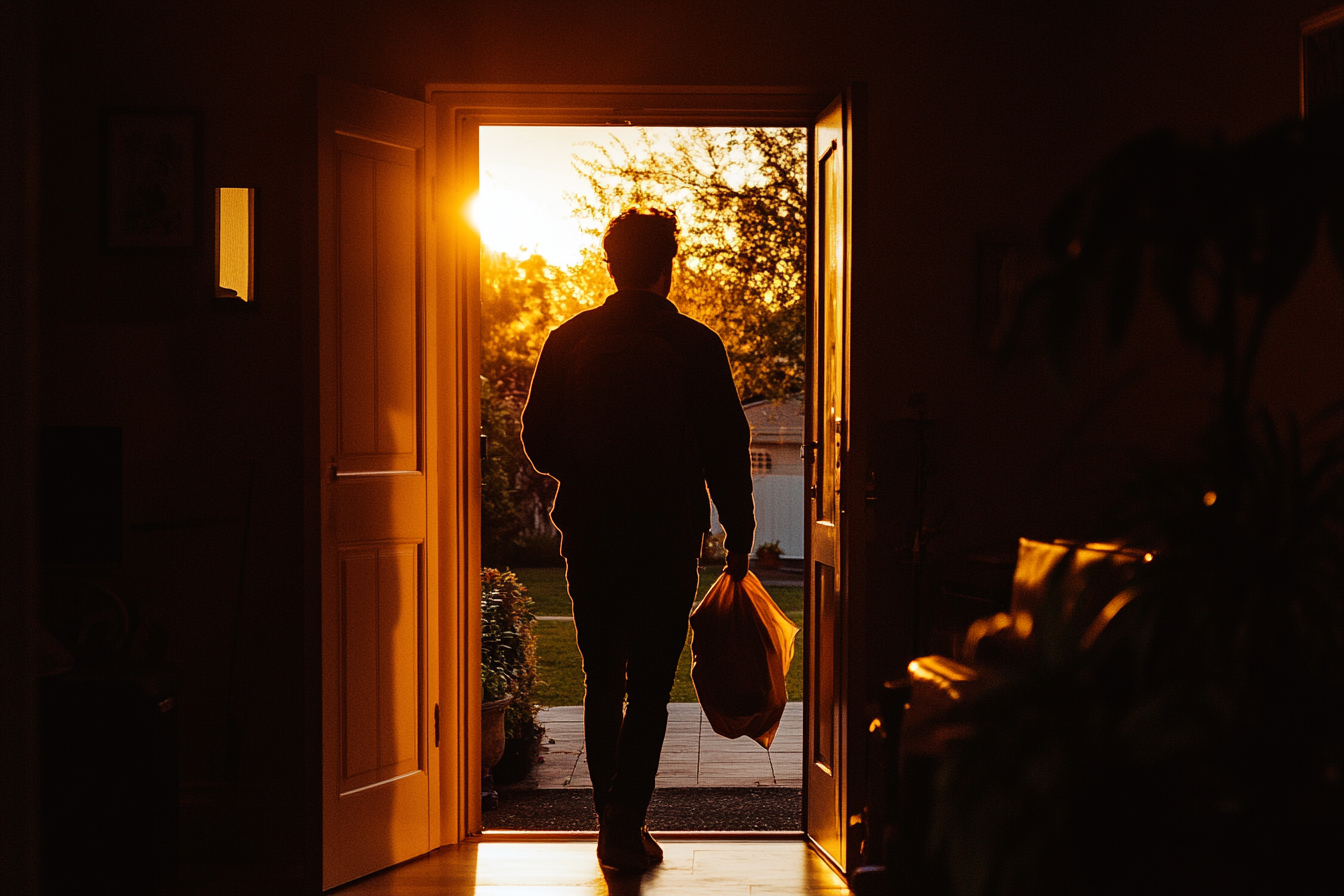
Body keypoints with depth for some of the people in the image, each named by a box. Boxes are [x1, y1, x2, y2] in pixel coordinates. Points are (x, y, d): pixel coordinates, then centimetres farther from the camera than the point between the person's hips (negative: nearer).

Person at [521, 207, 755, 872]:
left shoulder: (567, 340, 2)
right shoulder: (696, 345, -4)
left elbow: (538, 442, 6)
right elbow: (726, 448, -3)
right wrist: (739, 534, 6)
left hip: (589, 535, 3)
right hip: (669, 537, -2)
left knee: (603, 683, 13)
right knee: (649, 685, 2)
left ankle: (612, 823, 17)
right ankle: (625, 823, -8)